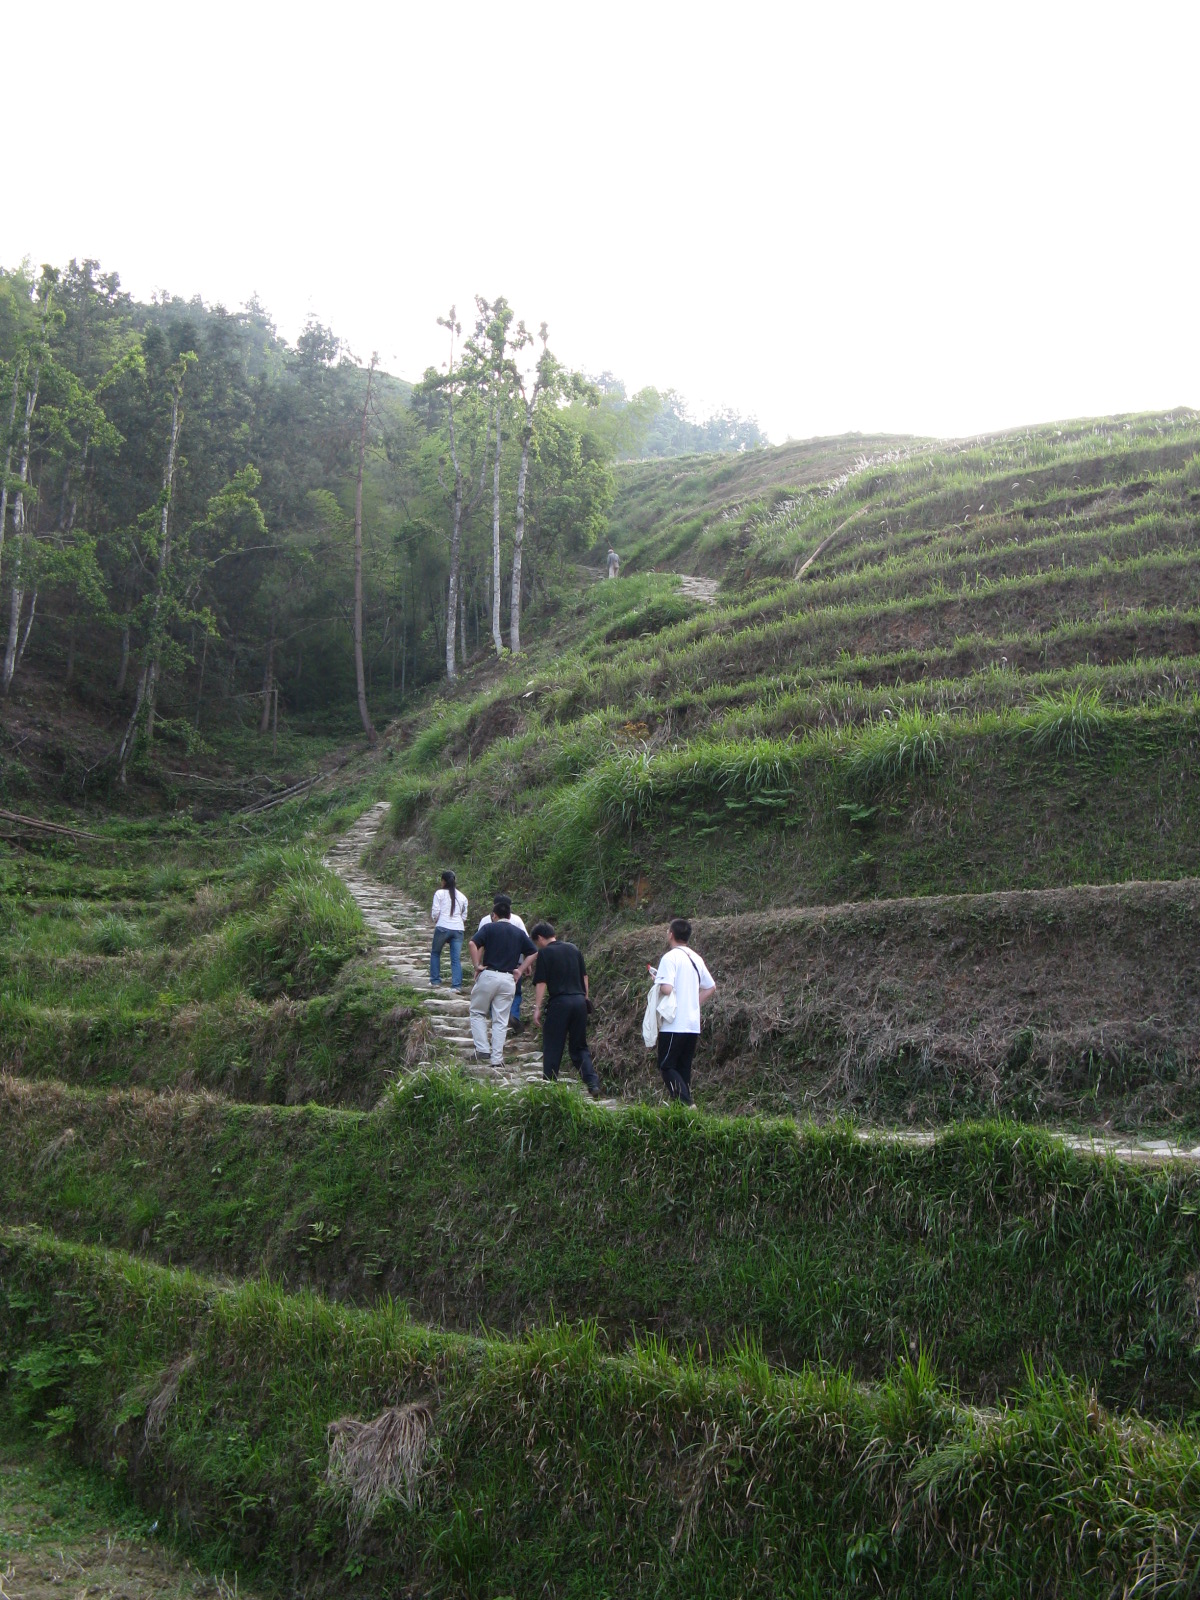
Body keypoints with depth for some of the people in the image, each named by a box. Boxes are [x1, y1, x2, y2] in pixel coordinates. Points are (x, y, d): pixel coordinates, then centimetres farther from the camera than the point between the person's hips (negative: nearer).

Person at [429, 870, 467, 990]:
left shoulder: (440, 893, 1)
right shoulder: (462, 897, 14)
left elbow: (435, 912, -2)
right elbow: (464, 916, 15)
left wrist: (434, 921, 17)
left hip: (443, 927, -3)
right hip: (458, 929, 3)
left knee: (435, 953, 17)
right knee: (456, 958, 3)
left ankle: (435, 981, 17)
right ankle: (457, 985, -4)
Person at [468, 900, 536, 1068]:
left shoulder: (489, 927, 1)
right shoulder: (519, 933, 11)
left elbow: (473, 944, -15)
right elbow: (534, 953, 8)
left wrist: (476, 965, -7)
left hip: (488, 975, -3)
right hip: (508, 979, 3)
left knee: (477, 1013, 14)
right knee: (500, 1021, 7)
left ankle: (482, 1049, 4)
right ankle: (497, 1059, 4)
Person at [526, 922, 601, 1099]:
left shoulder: (544, 953, -3)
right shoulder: (574, 949, 14)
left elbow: (541, 983, -8)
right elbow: (584, 976, 16)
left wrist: (537, 1008, -5)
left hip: (559, 1002, -5)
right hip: (579, 1001, 5)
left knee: (552, 1048, 5)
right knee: (579, 1046, 12)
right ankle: (593, 1083, -3)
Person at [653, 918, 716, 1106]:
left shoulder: (670, 958, -11)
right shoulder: (696, 958, 13)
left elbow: (666, 988, -22)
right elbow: (710, 988, 19)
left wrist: (656, 982, -2)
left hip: (674, 1025, -7)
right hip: (694, 1025, 7)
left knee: (667, 1066, -2)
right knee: (684, 1068, 12)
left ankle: (686, 1104, -17)